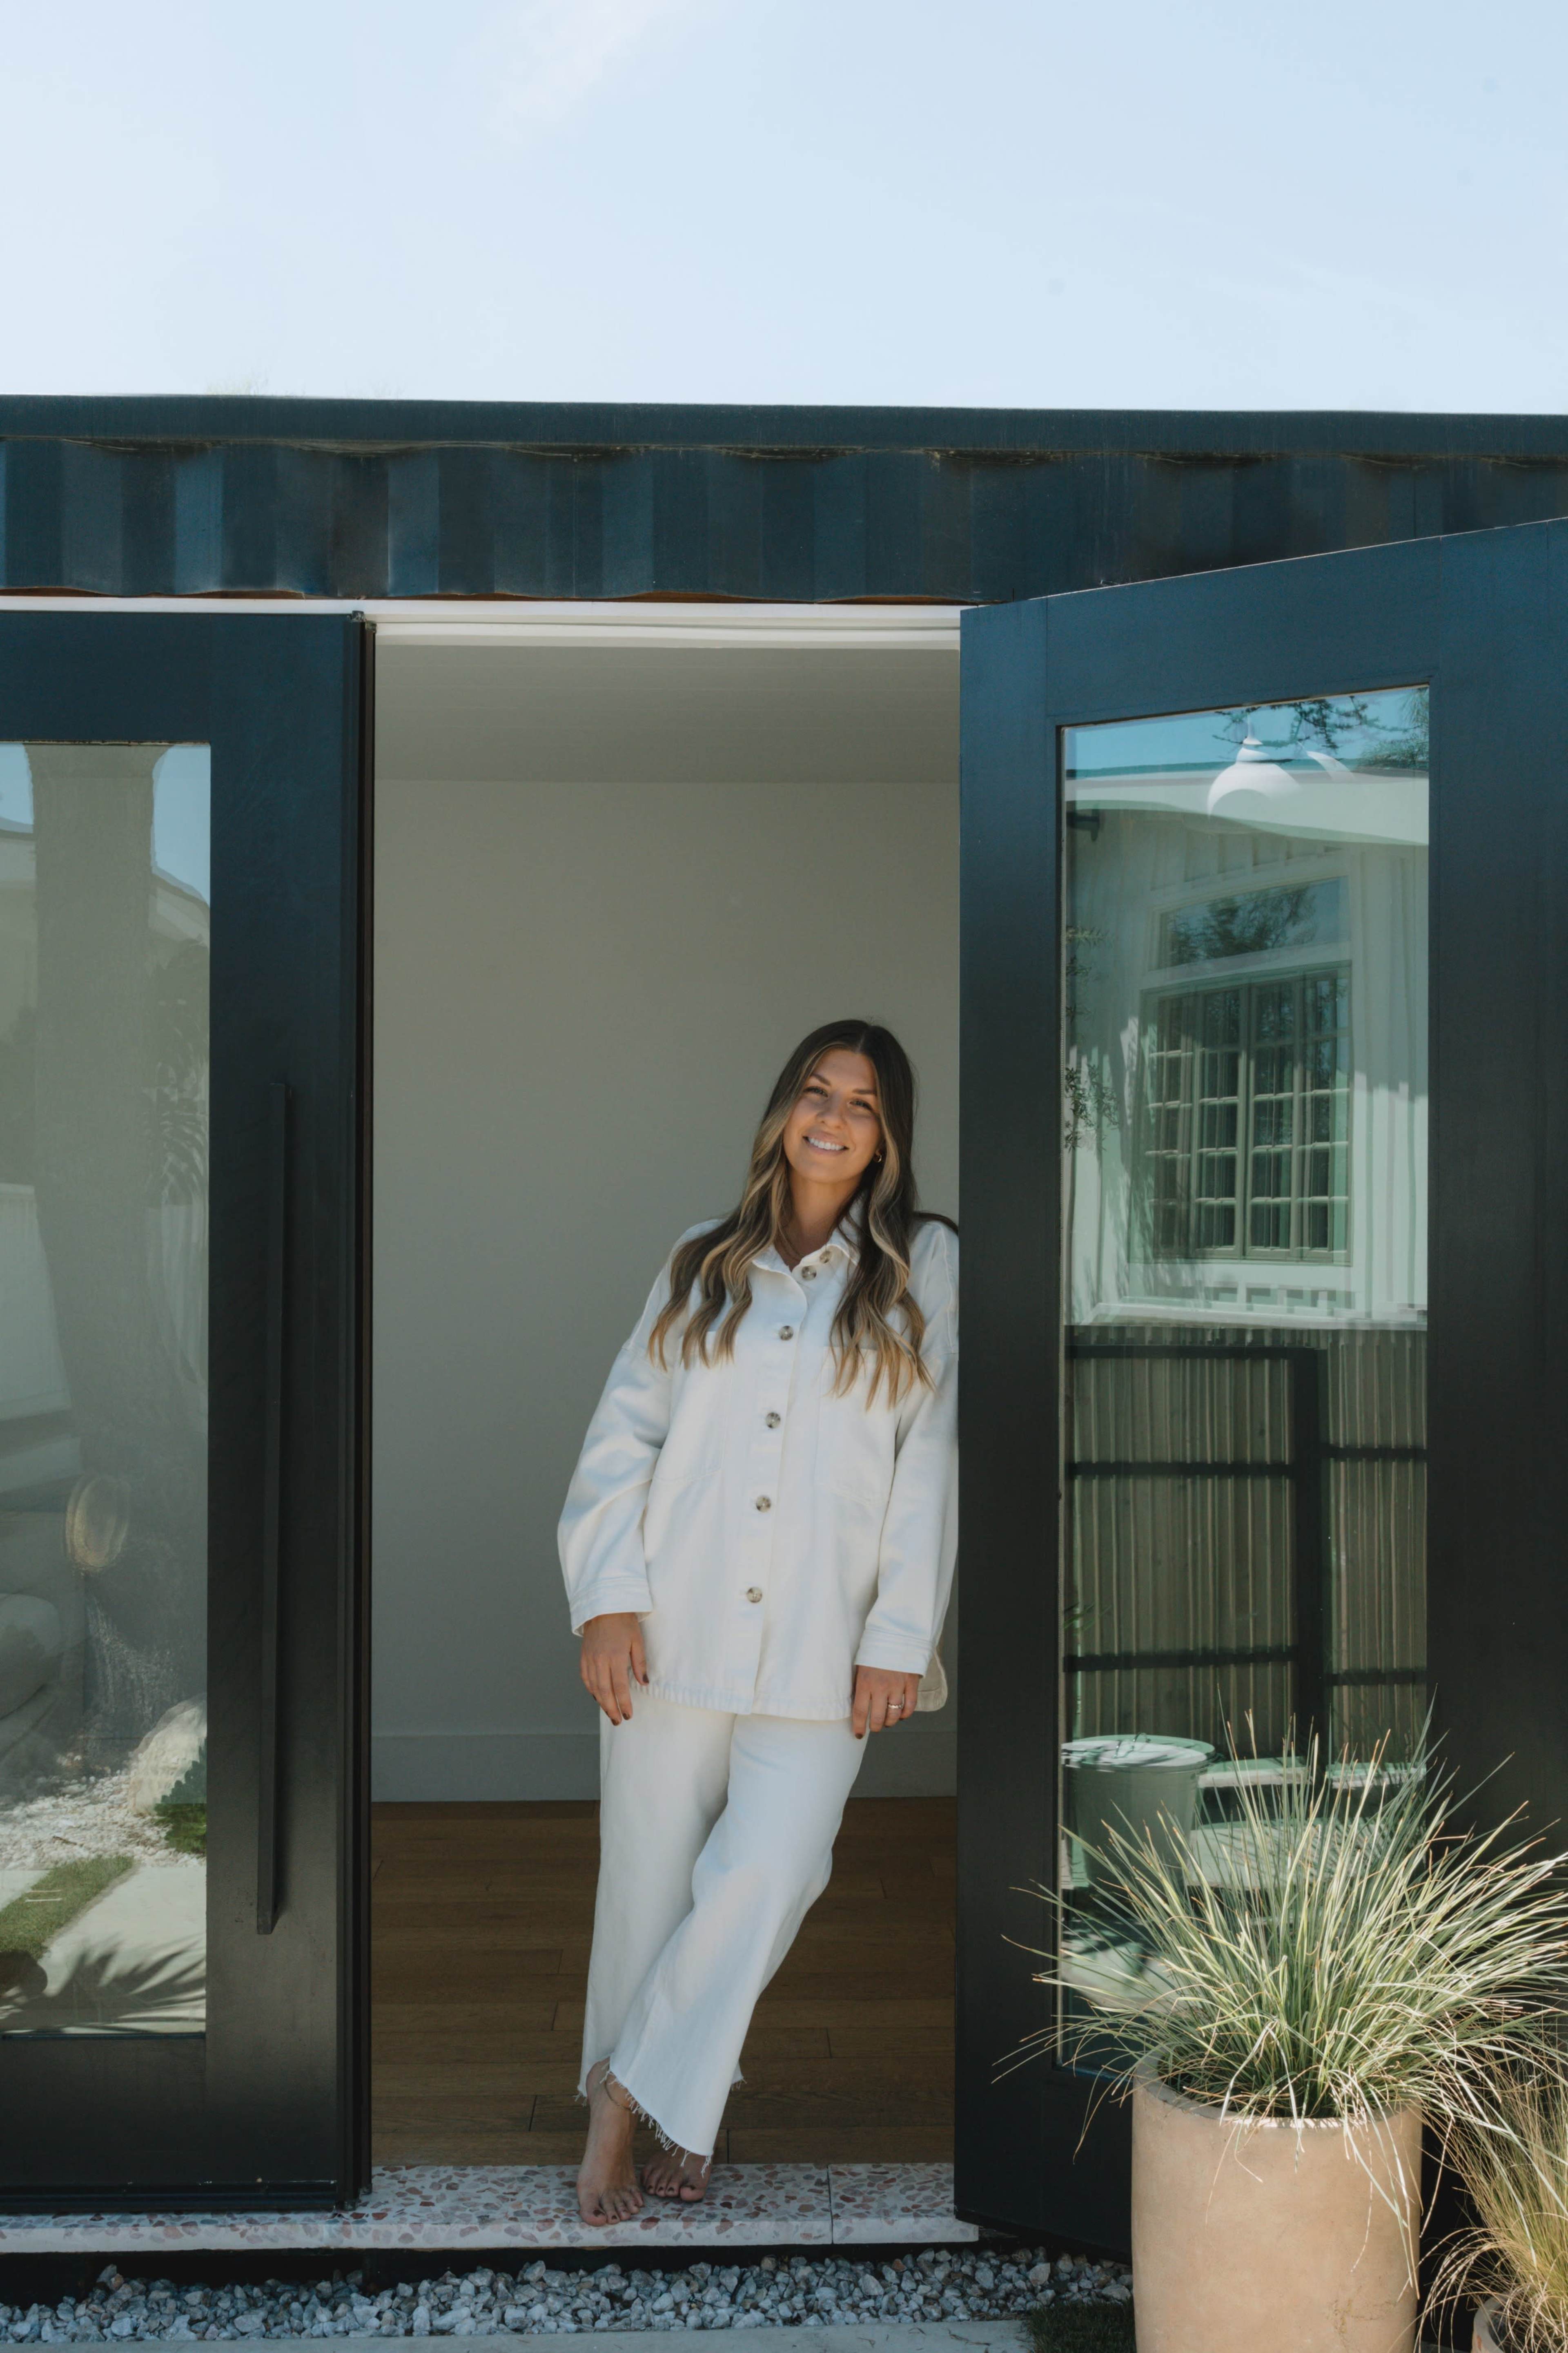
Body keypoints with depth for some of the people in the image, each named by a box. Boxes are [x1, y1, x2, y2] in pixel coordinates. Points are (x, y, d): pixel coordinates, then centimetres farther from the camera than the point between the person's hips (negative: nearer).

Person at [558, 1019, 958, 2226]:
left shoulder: (923, 1266, 6)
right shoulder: (704, 1267, 12)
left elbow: (929, 1460, 1)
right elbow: (623, 1433, 8)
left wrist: (899, 1638, -4)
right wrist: (606, 1597, -3)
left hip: (820, 1651, -1)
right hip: (672, 1630, 2)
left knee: (762, 1881, -9)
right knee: (650, 1885, 6)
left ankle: (637, 2094, 12)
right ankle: (649, 2116, 26)